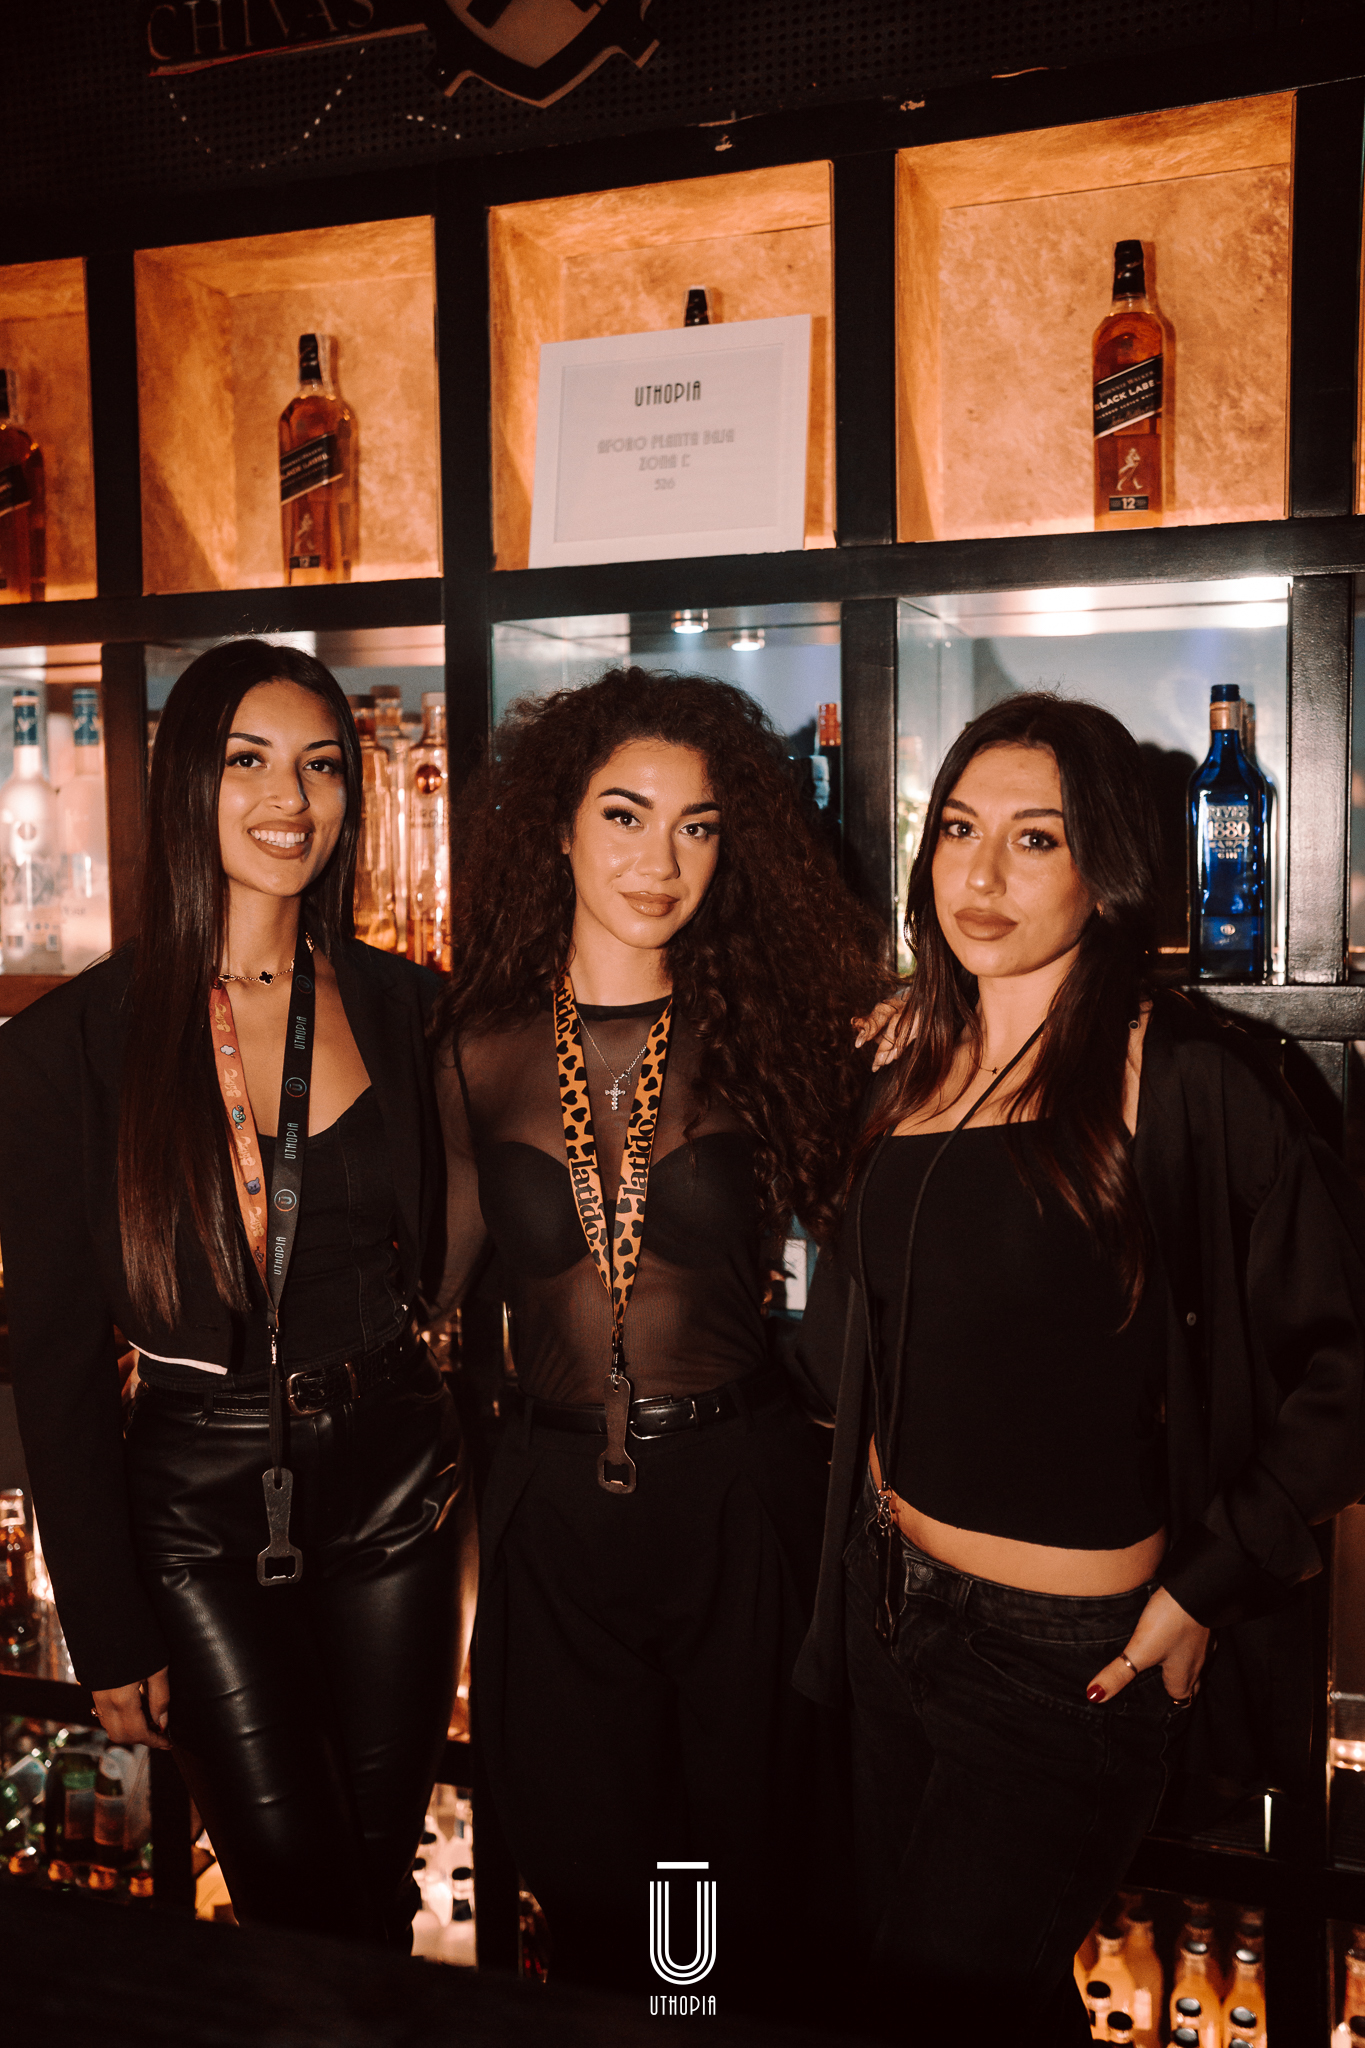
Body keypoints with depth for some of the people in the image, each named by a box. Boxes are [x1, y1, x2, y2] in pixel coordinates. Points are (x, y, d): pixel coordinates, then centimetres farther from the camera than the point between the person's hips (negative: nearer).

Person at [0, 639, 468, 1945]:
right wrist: (109, 1638, -4)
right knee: (296, 1900, 5)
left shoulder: (402, 1007, -1)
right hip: (199, 1501, -2)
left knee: (383, 1882, 16)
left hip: (391, 1480, 3)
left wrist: (466, 1449, 0)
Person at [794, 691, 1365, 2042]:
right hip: (892, 1605, 6)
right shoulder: (914, 1068, 4)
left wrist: (1209, 1584, -14)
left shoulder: (1179, 1082, -16)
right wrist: (877, 1470, 10)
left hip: (1067, 1655, -6)